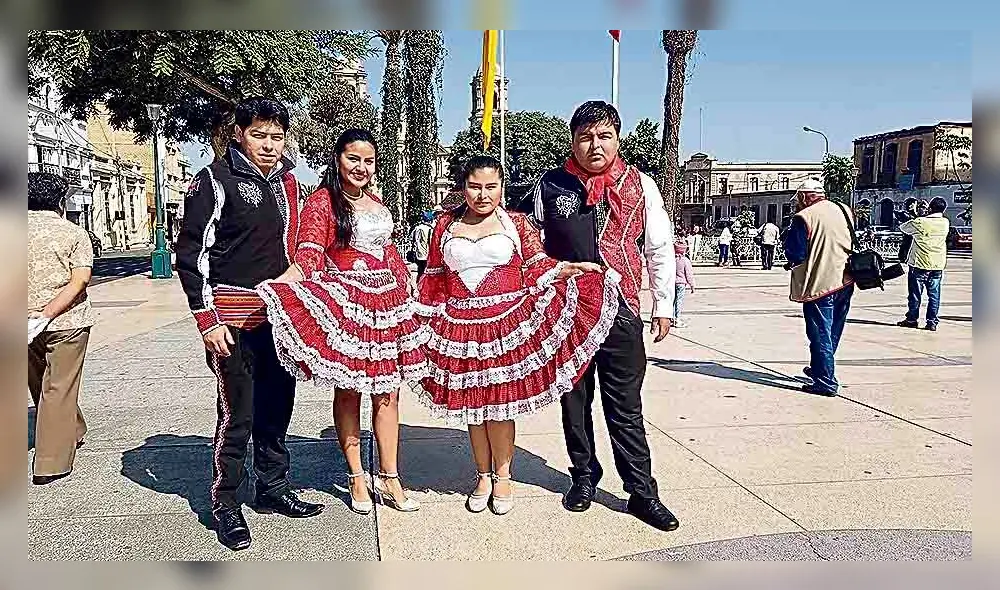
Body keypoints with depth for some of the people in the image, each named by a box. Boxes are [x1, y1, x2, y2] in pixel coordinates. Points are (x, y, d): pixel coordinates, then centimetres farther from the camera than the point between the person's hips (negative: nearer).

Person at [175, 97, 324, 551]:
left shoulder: (286, 181, 12)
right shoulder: (215, 180, -7)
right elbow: (190, 254, -9)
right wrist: (207, 320, -14)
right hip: (233, 318, -6)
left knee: (277, 405, 14)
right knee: (237, 413, -2)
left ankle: (273, 489, 29)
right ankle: (226, 506, 14)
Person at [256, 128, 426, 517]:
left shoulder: (377, 204, 18)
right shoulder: (322, 201, -3)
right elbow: (309, 251, -16)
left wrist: (405, 294, 17)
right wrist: (285, 281, -34)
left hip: (387, 302, 6)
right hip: (343, 305, -6)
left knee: (387, 392, 7)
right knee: (348, 391, 3)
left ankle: (389, 478, 16)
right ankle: (357, 479, 15)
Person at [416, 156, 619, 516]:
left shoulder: (516, 223, 5)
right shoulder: (446, 225, 10)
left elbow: (536, 269, 1)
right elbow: (433, 282, 13)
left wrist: (567, 268, -15)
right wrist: (427, 323, 12)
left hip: (507, 324, -2)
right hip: (460, 329, 2)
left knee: (501, 402, 1)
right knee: (471, 404, 8)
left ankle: (502, 477, 19)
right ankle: (483, 476, 25)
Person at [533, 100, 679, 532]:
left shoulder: (640, 186, 1)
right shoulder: (550, 186, 1)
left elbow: (660, 250, 7)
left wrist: (663, 306, 6)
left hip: (620, 313, -1)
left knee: (626, 407, 3)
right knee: (573, 399, 13)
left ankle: (642, 493, 13)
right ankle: (584, 476, 31)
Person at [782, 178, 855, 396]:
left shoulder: (804, 217, -15)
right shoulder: (844, 211, 8)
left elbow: (796, 254, -15)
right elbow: (853, 245, 18)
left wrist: (791, 263, 5)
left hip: (819, 284, -8)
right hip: (845, 282, 8)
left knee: (820, 334, 0)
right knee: (833, 332, 20)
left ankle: (826, 382, 2)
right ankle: (818, 369, 37)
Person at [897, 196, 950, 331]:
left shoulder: (919, 222, -12)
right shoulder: (945, 223, 2)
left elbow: (903, 228, 4)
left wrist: (913, 220, 19)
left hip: (920, 263, -4)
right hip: (938, 264, 4)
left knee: (915, 293, 6)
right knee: (934, 294, 7)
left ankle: (912, 319, 11)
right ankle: (932, 322, 7)